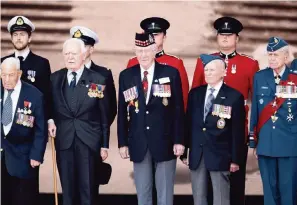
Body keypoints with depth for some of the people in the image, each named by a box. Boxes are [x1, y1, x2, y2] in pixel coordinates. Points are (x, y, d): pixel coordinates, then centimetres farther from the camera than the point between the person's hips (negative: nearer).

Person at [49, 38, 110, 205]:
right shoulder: (55, 78, 6)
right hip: (64, 140, 3)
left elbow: (105, 115, 0)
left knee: (88, 188, 1)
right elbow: (51, 108, 13)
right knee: (67, 188, 9)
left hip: (89, 141, -2)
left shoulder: (98, 80, -2)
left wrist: (105, 144, -1)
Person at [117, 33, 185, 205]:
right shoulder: (126, 76, 5)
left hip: (165, 142, -2)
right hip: (138, 143, 2)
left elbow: (179, 109, -1)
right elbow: (122, 112, 7)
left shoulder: (171, 73, -1)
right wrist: (123, 142, 3)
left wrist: (179, 140, -6)